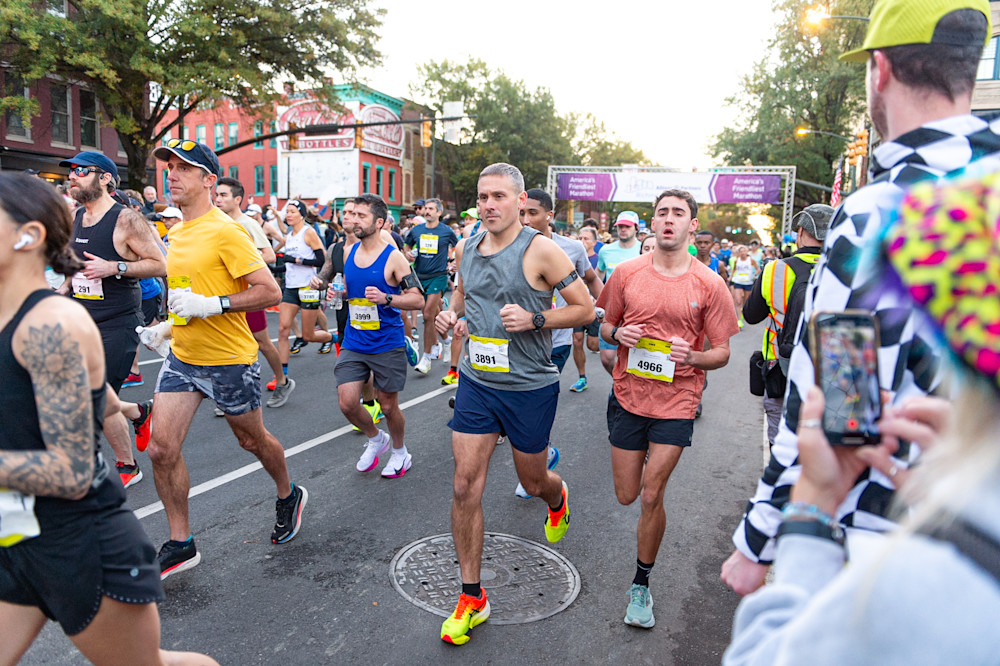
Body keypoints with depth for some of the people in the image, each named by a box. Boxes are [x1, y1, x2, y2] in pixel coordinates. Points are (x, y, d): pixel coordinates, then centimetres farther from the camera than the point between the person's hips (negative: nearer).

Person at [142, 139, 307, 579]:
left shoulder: (225, 232, -17)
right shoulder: (178, 233, 9)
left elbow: (269, 292, -21)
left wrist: (210, 305, -28)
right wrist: (167, 329, 14)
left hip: (229, 361, -7)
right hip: (181, 359, 7)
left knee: (252, 440, 12)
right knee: (161, 450, 2)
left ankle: (288, 496, 42)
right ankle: (180, 544, 18)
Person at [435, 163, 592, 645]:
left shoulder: (540, 249, -13)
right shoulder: (468, 247, 4)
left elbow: (584, 308, -9)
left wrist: (534, 319, -22)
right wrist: (451, 314, 0)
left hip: (530, 388, -4)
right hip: (476, 382, 4)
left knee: (533, 482, 15)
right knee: (466, 486, 0)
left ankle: (557, 498, 56)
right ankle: (471, 597, 16)